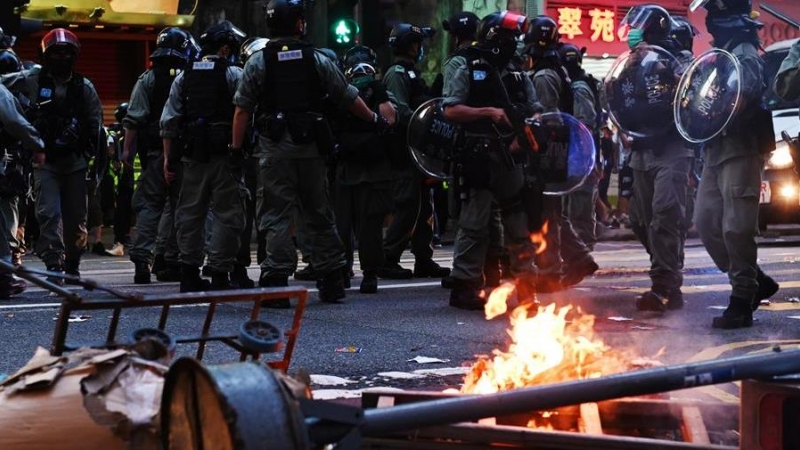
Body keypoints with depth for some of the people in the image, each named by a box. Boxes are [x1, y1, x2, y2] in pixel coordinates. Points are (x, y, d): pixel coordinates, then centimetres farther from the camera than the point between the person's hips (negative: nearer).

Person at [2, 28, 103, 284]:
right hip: (44, 160, -3)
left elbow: (95, 122, 13)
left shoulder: (84, 87, 8)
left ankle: (73, 265, 25)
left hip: (75, 160, 3)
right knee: (49, 213, -14)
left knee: (76, 216, 9)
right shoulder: (30, 81, 0)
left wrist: (92, 153, 9)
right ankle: (54, 265, -15)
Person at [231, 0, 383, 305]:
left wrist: (237, 148, 2)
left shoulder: (257, 62, 0)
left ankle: (277, 278, -9)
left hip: (276, 149, -2)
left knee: (277, 214, -1)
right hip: (312, 148, 2)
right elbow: (349, 99, 9)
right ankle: (332, 282, 16)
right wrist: (375, 120, 23)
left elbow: (242, 110, -3)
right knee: (320, 214, 11)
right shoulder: (318, 60, 4)